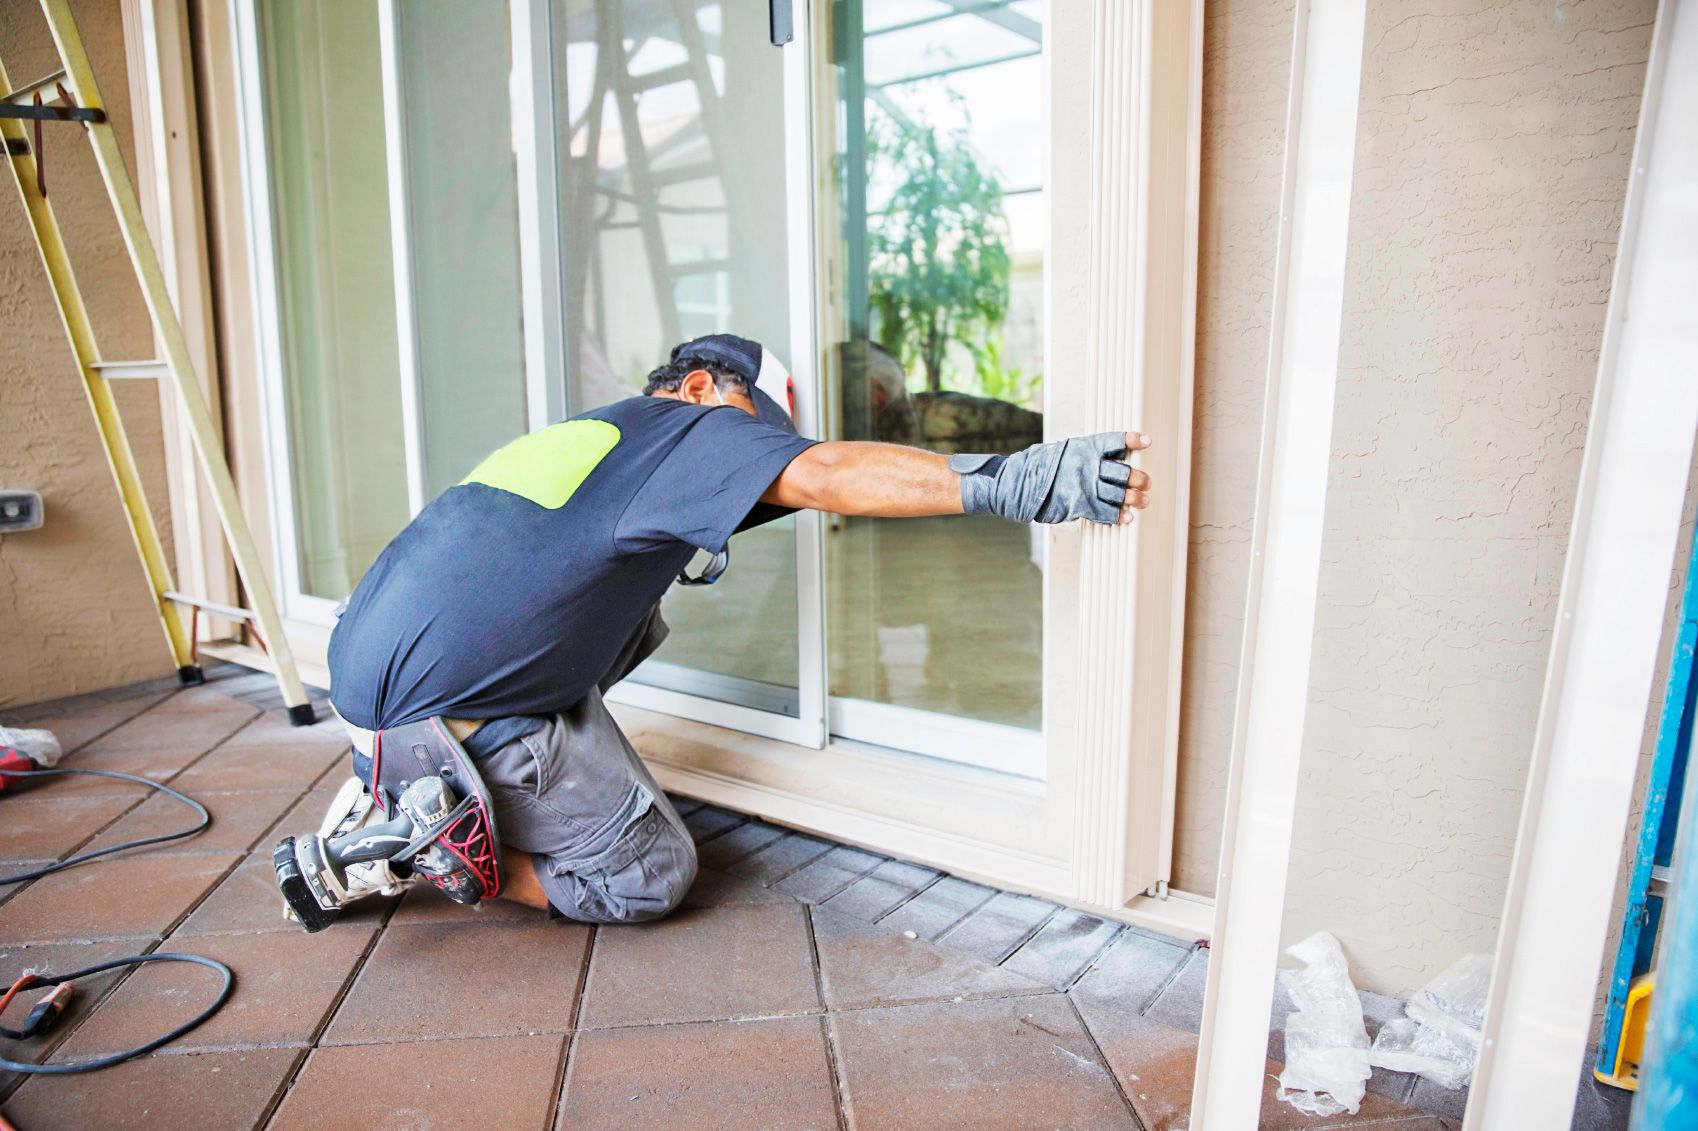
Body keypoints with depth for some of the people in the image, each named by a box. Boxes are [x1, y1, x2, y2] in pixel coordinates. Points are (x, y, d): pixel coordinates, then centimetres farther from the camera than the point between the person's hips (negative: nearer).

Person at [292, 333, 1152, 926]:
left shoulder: (581, 430, 20)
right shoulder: (684, 427, -6)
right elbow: (823, 475, -23)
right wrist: (1009, 481, -29)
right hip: (442, 714, -9)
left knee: (634, 621, 22)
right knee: (652, 875, 3)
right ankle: (417, 849, -3)